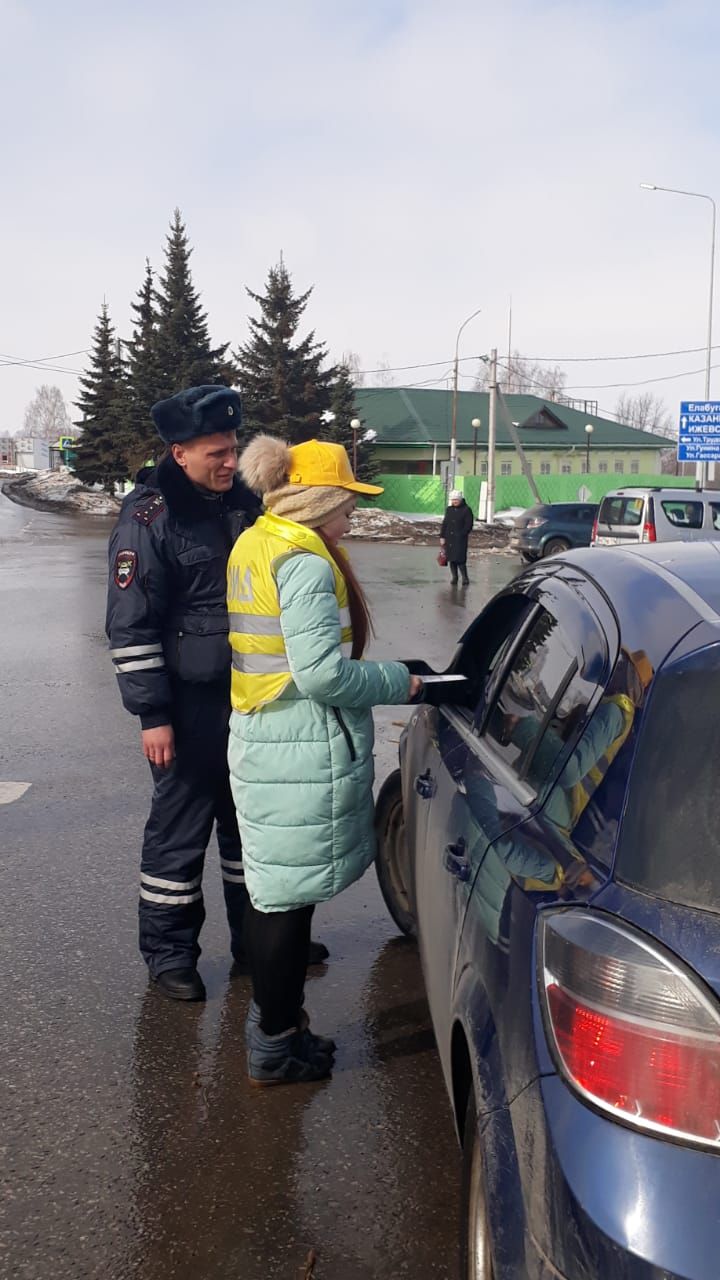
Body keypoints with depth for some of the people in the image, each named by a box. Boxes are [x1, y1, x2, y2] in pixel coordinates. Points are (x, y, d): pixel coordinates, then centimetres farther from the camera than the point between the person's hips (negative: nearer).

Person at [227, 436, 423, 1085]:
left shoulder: (252, 546, 12)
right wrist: (399, 682, -9)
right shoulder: (306, 562, -19)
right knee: (291, 895, 2)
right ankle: (277, 1045, 16)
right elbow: (324, 673, -24)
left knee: (272, 886, 22)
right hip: (304, 755, -10)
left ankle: (269, 1009, 39)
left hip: (257, 740, 10)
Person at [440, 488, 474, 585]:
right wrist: (442, 537, 7)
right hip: (449, 538, 5)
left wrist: (461, 535, -13)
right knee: (451, 559, 7)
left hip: (460, 539, -5)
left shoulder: (466, 510, -3)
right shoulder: (449, 509, 13)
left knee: (460, 559, -12)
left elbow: (468, 526, -6)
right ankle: (454, 577, 18)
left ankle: (465, 578, -1)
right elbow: (444, 524, 14)